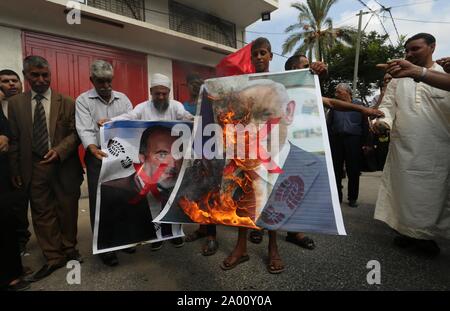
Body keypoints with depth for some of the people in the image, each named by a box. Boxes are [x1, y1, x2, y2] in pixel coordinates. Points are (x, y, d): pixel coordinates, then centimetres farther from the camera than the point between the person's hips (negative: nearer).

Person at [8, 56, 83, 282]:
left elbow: (75, 133, -3)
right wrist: (15, 170, 5)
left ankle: (69, 249, 30)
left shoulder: (67, 102, 0)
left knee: (68, 210, 10)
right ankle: (53, 258, 23)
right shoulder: (15, 103, 6)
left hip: (64, 166, -2)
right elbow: (14, 140, 7)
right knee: (42, 213, 8)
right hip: (34, 167, 2)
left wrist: (59, 151, -20)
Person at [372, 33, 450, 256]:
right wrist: (383, 120, -14)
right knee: (404, 190, 7)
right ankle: (406, 232, 23)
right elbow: (388, 105, 5)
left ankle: (425, 235, 24)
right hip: (403, 147, 2)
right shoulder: (398, 79, 12)